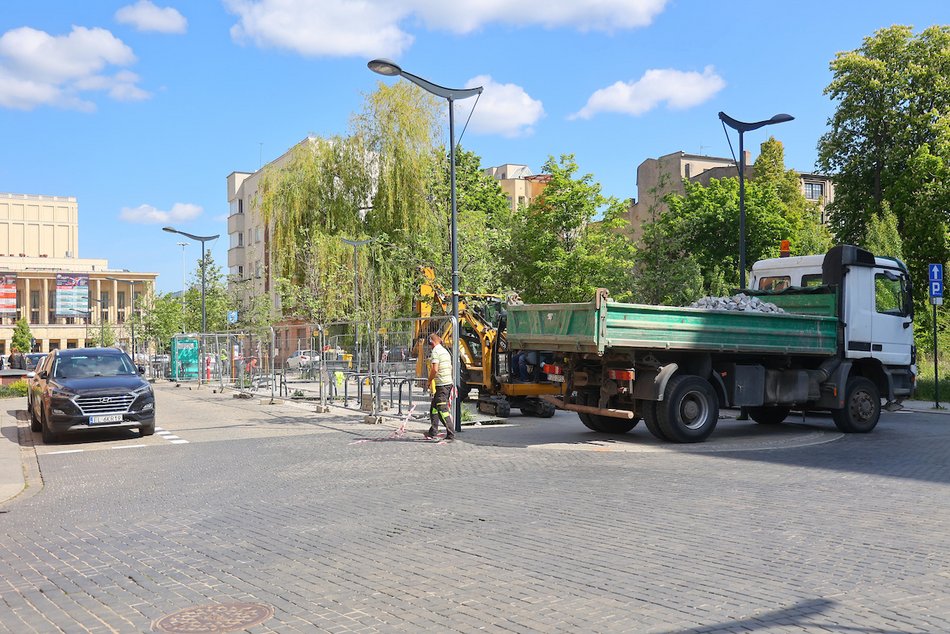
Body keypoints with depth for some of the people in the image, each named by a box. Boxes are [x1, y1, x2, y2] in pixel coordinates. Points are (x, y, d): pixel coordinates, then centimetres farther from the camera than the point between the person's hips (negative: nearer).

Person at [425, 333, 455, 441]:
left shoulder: (435, 352, -12)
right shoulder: (445, 351, 16)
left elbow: (435, 369, -21)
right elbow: (450, 368, 21)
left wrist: (429, 381, -7)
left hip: (441, 385, -9)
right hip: (448, 382, 9)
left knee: (443, 410, -8)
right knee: (434, 407, 17)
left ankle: (451, 434, -9)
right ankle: (433, 432, 23)